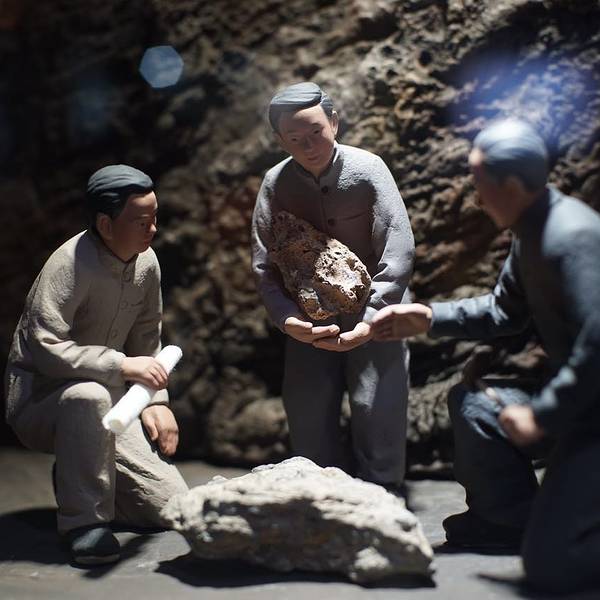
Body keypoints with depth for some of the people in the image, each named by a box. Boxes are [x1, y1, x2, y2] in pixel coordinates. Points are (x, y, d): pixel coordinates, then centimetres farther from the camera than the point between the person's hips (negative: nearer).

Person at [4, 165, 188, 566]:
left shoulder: (146, 263, -1)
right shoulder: (71, 265, -23)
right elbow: (44, 349, -31)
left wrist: (155, 400, -1)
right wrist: (122, 366, -33)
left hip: (107, 405, 6)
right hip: (39, 402, -6)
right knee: (89, 395, -42)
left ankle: (76, 478, 20)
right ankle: (84, 519, -23)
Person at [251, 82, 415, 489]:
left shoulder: (367, 169, -15)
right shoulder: (276, 183, -8)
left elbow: (399, 251, -17)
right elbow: (265, 262, -7)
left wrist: (372, 318, -27)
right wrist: (286, 319, -23)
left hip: (372, 307, -3)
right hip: (310, 314, 3)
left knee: (377, 408, -8)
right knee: (306, 411, 6)